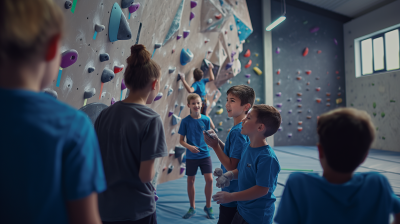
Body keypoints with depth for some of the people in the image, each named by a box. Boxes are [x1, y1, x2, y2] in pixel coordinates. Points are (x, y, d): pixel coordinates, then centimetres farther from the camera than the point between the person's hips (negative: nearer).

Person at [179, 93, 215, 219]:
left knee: (209, 179, -3)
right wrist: (189, 147, -21)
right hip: (191, 156, -1)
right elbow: (181, 140, -3)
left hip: (205, 154, 1)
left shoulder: (206, 119, -2)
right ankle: (192, 208, 29)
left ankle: (208, 206, 19)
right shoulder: (185, 121, -7)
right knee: (190, 181, 9)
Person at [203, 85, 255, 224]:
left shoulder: (238, 131, -24)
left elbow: (232, 166, -25)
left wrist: (214, 146, -22)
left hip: (232, 196, -9)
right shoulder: (243, 128, 5)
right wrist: (218, 141, -1)